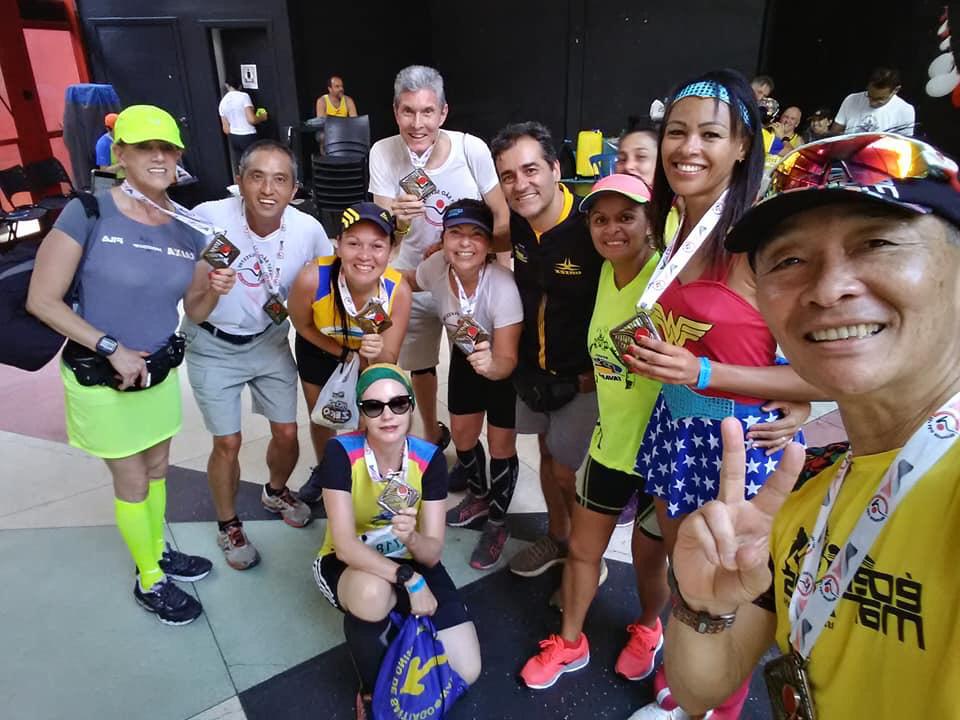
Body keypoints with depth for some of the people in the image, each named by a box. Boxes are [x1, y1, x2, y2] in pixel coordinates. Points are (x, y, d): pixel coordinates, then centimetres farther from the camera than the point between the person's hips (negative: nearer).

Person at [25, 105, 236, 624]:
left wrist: (215, 290, -17)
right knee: (132, 483, 11)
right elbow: (42, 301, -16)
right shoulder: (89, 213, -19)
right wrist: (111, 348, -19)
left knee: (157, 469, 22)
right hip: (99, 378, -5)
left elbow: (194, 313, 4)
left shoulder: (187, 228, -3)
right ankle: (149, 581, 33)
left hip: (161, 370, 5)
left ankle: (158, 551, 46)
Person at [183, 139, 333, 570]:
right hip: (213, 345, -2)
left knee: (287, 433, 8)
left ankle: (276, 492, 43)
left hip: (270, 340, 3)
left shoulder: (309, 231, -18)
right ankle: (228, 525, 29)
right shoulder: (208, 218, -27)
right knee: (227, 443, 1)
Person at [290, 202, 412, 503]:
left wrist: (377, 354, -48)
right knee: (321, 418, 22)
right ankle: (323, 470, 54)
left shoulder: (398, 290, -38)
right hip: (319, 348, 1)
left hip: (372, 355, 0)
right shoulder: (312, 279, -40)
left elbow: (388, 363, -27)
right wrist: (345, 354, -18)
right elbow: (302, 324, -16)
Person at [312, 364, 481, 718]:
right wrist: (409, 580, -35)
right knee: (373, 593, -40)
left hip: (412, 561, 2)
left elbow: (432, 553, -18)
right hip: (349, 564, -2)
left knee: (466, 672, -9)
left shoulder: (430, 458, -18)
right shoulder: (341, 452, -25)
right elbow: (345, 544, -29)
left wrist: (412, 538, -40)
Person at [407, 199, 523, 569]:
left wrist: (491, 365, -57)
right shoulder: (435, 266, -26)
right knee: (462, 435, 15)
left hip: (505, 363, -4)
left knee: (501, 445, -1)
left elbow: (507, 360, -37)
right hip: (465, 354, 5)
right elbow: (408, 283, 0)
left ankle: (497, 524, 27)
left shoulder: (502, 285, -38)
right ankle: (478, 496, 46)